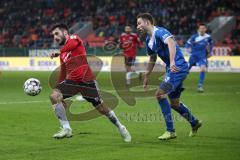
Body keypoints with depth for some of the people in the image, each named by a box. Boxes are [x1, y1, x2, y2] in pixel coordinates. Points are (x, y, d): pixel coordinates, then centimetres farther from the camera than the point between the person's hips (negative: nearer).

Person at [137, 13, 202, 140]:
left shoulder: (160, 32, -15)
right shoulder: (148, 40, 14)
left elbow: (171, 43, -35)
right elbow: (152, 59, 29)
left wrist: (172, 62, -49)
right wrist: (146, 77, 30)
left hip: (178, 67, -10)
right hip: (172, 69, 10)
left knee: (160, 94, -16)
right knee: (174, 103, 16)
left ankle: (170, 131, -12)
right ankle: (194, 123, 38)